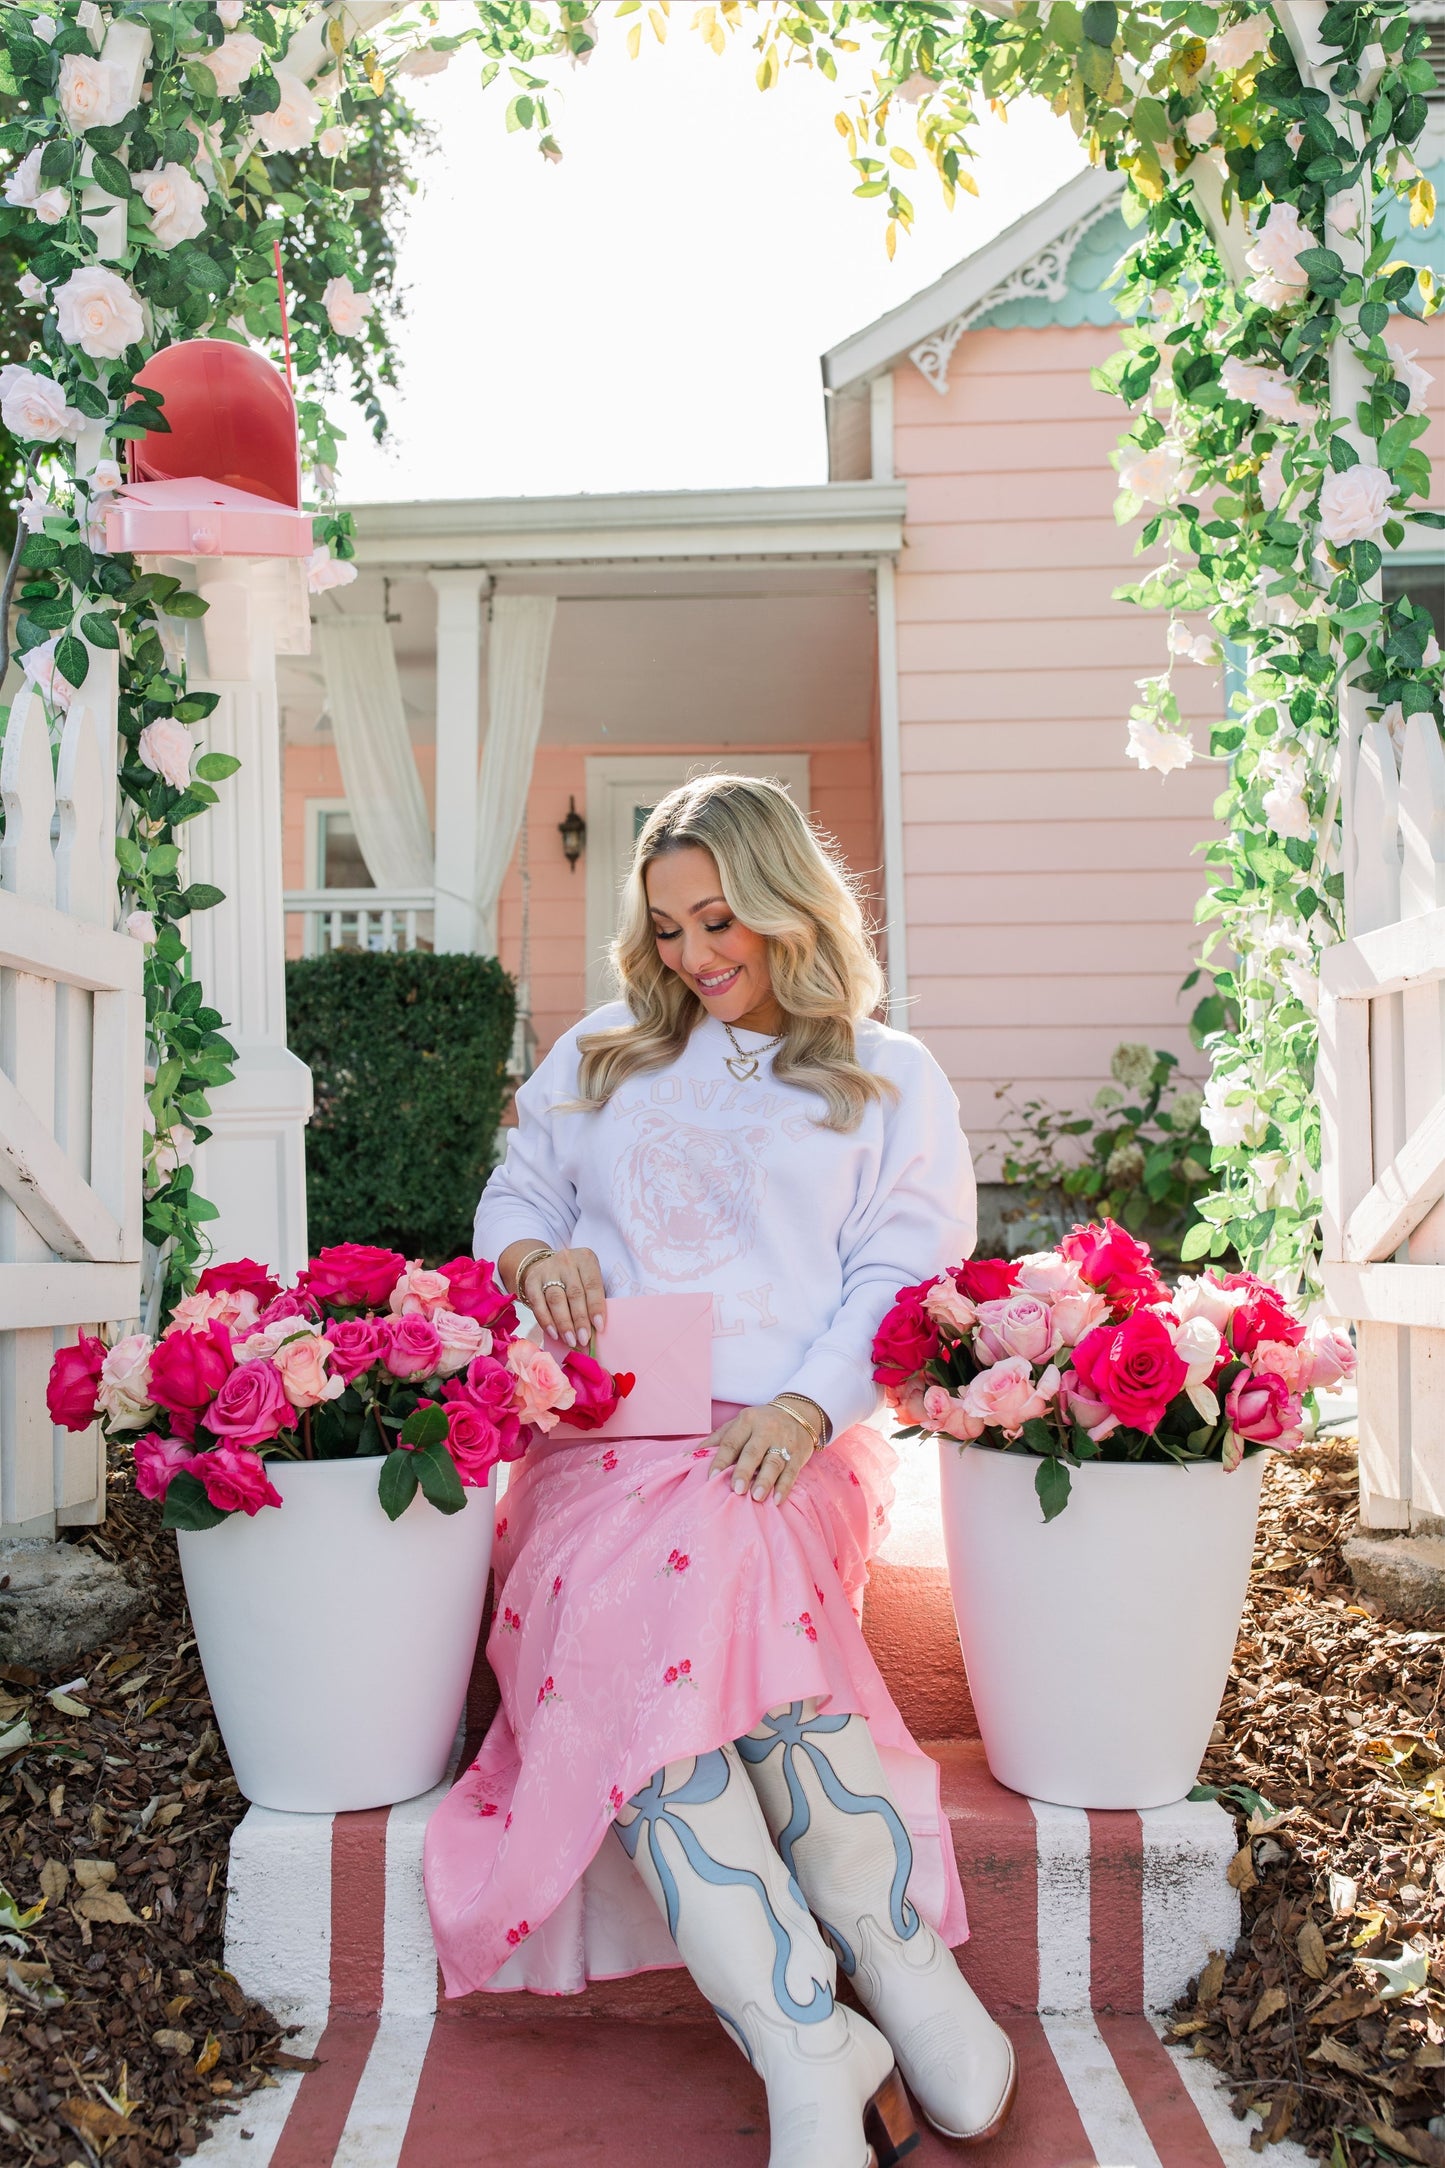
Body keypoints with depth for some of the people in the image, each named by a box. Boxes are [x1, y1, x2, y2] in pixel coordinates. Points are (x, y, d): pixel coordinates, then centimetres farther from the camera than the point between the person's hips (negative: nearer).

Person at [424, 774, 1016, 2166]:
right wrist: (534, 1256, -1)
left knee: (711, 1564, -38)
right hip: (602, 1432, 2)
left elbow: (900, 1276, 5)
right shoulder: (598, 1058, 25)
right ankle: (813, 2045, -34)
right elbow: (513, 1194, 25)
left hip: (778, 1448, -2)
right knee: (641, 1629, -33)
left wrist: (807, 1406, -14)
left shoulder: (887, 1080, 16)